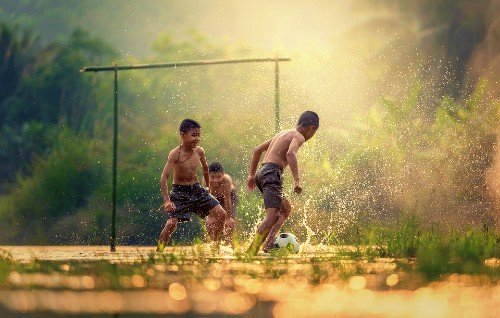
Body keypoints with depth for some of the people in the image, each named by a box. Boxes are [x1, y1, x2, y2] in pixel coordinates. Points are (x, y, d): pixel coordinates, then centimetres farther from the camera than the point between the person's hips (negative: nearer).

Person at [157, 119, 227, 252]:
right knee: (172, 222, -18)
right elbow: (164, 178, -23)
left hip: (197, 190, 5)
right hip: (180, 192, -5)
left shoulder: (199, 151, -2)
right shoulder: (175, 154, -19)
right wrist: (166, 200, -31)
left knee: (220, 214, -2)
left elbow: (205, 168, 20)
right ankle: (159, 250, -1)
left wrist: (208, 186, 31)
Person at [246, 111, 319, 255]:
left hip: (262, 173, 10)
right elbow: (290, 154, -24)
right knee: (273, 215, -17)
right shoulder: (298, 137, -2)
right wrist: (297, 181, -27)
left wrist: (251, 174, 31)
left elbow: (257, 150, 30)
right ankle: (251, 251, -27)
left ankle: (268, 243, 5)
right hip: (272, 173, -10)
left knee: (286, 209, 20)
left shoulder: (282, 133, 25)